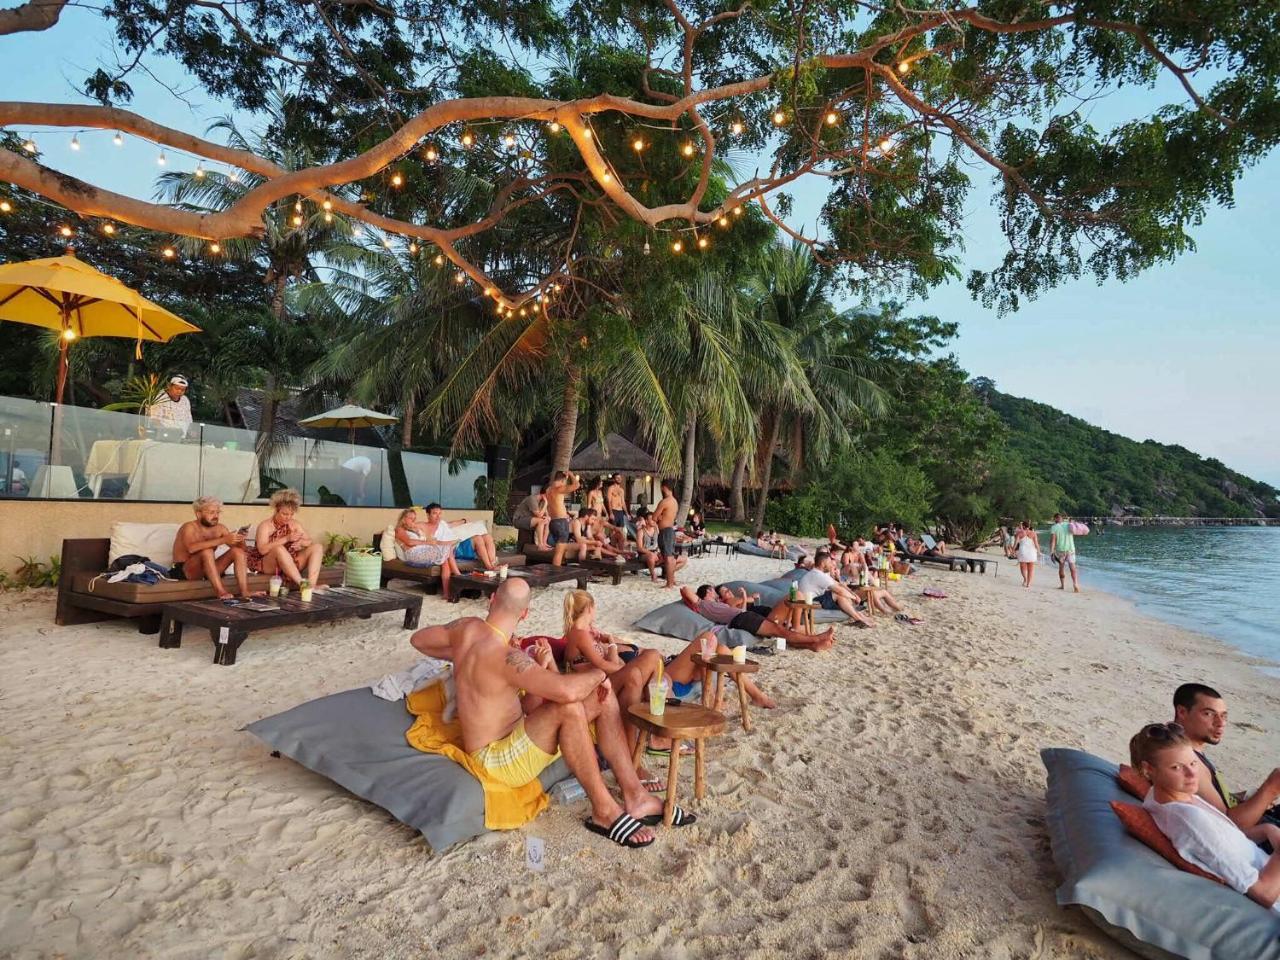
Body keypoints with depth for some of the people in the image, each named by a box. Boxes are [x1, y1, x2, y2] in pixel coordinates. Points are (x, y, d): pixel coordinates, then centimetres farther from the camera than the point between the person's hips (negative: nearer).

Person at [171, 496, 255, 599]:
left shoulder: (220, 528, 5)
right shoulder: (189, 527, -13)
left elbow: (241, 548, 2)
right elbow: (191, 548, -35)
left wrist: (240, 539, -22)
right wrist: (223, 540, -39)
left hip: (208, 570, 6)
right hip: (184, 570, -6)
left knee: (238, 551, -12)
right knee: (207, 551, -32)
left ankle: (244, 592, -26)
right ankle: (221, 592, -42)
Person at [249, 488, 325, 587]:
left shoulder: (295, 524, 8)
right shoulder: (265, 525, -8)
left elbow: (311, 542, 4)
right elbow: (262, 550, -23)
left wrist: (301, 542, -20)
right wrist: (286, 539, -29)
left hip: (291, 565, 5)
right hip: (267, 565, -5)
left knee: (317, 547, -13)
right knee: (279, 548, -36)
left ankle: (311, 584, -34)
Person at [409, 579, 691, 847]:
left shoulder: (467, 627, -3)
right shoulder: (506, 657, -29)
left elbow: (419, 639, 16)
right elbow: (567, 691, -43)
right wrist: (598, 673, -21)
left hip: (519, 736, 9)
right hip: (496, 760, -9)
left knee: (603, 698, -4)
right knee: (569, 707, -36)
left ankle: (635, 797, -5)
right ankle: (604, 811, -21)